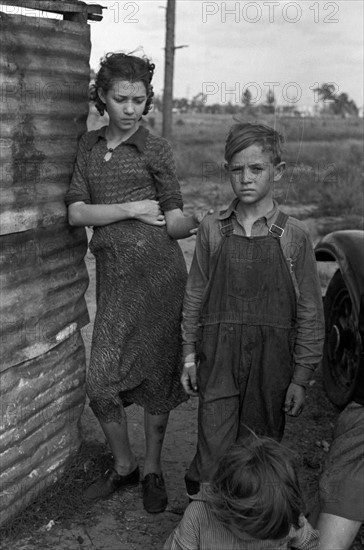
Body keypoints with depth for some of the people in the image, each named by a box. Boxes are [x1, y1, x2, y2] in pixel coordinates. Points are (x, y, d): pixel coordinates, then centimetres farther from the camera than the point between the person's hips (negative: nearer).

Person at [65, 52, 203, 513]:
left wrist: (204, 219, -15)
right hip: (113, 275, 3)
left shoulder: (155, 149, 4)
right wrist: (130, 209, -9)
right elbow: (76, 212, 1)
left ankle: (153, 470, 26)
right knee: (100, 383, 2)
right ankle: (122, 465, 27)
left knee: (157, 374, 6)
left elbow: (173, 222, 4)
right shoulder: (89, 146, 12)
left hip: (158, 270, -2)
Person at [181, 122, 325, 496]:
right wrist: (189, 355, 9)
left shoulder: (293, 236, -4)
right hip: (218, 357, 1)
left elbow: (309, 313, -1)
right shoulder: (212, 229, 2)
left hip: (271, 361, 0)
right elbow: (195, 296, 9)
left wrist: (301, 378, -1)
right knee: (213, 457, -2)